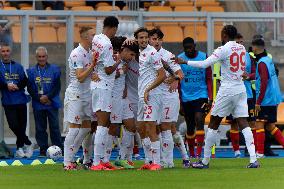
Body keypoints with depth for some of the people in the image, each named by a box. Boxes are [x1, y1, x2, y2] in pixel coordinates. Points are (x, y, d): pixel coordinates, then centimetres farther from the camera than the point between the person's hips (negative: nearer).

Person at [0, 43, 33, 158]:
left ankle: (20, 148, 17)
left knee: (22, 126, 3)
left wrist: (16, 86, -13)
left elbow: (25, 81, 4)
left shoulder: (18, 67, 10)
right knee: (13, 125, -15)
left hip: (20, 100, 2)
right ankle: (28, 144, -1)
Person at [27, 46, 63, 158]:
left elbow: (57, 87, 0)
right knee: (40, 128, 3)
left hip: (52, 103, -2)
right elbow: (30, 88, 3)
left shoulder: (54, 69, 5)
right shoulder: (31, 71, 8)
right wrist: (40, 98, -10)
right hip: (38, 105, 2)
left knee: (54, 127, -3)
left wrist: (48, 97, -13)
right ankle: (43, 150, 8)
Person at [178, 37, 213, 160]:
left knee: (199, 120, -20)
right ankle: (191, 154, 22)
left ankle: (198, 154, -24)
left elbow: (209, 79, 2)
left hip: (201, 95, -2)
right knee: (190, 128, 8)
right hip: (186, 98, 2)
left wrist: (210, 99, -6)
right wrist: (179, 100, 5)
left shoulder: (204, 57, -1)